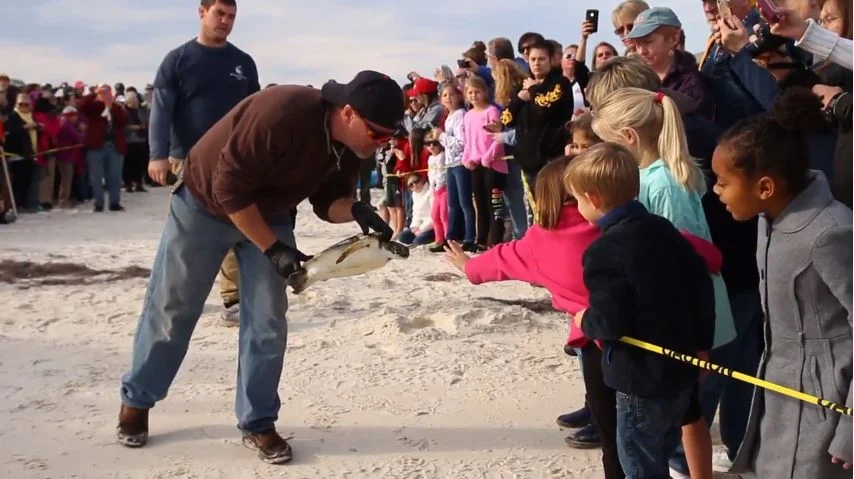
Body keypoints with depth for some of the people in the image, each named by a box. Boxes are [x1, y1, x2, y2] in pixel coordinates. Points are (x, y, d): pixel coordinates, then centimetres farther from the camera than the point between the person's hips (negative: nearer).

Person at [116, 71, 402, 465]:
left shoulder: (350, 145, -15)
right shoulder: (281, 113, -38)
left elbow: (328, 199, -6)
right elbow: (230, 188, -33)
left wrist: (355, 210, -29)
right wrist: (272, 248, -31)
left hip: (269, 213, 6)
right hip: (205, 203, -5)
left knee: (268, 322, -2)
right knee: (170, 310, 6)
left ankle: (258, 423, 11)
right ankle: (136, 401, 26)